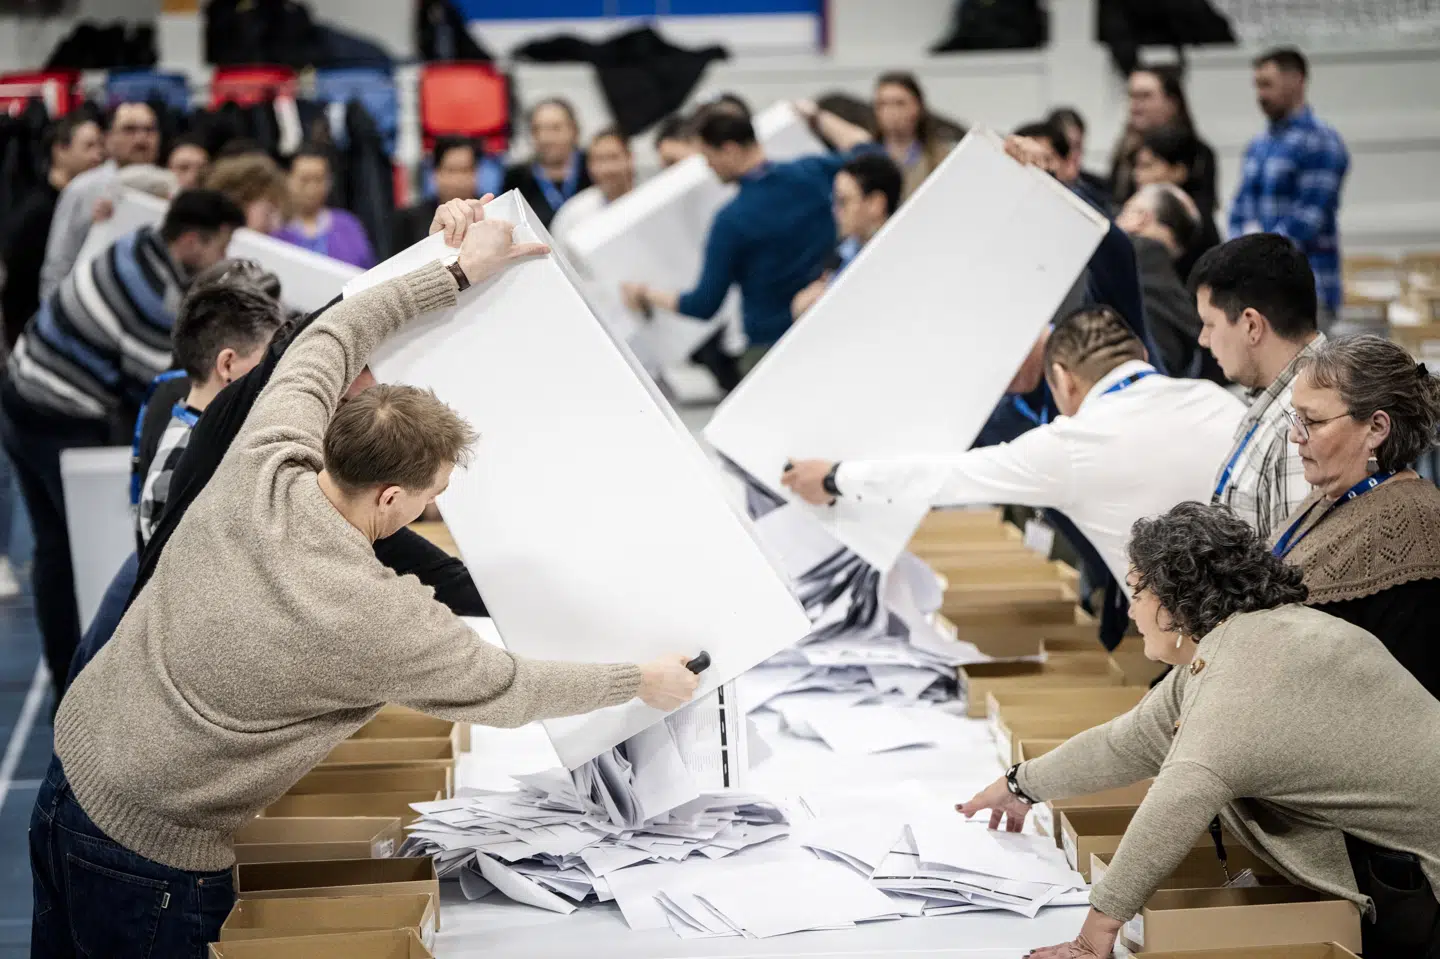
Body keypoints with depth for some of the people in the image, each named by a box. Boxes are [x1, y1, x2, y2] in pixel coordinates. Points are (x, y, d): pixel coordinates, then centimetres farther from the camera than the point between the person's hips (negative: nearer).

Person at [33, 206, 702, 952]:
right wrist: (642, 683, 5)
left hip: (71, 768, 7)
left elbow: (326, 340, 8)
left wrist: (457, 274, 16)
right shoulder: (379, 618, -26)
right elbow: (508, 692, -10)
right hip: (146, 863, -7)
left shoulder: (263, 462, -11)